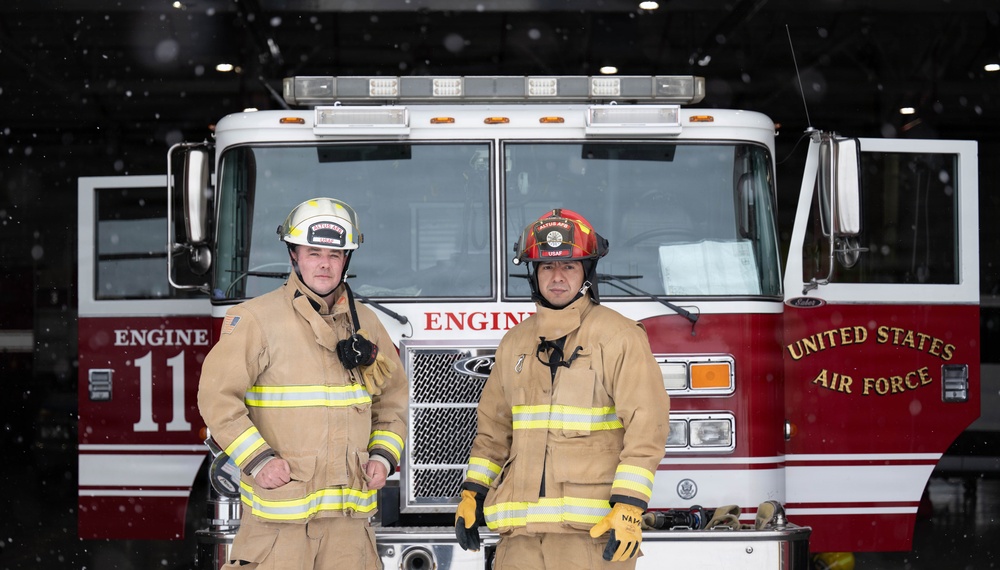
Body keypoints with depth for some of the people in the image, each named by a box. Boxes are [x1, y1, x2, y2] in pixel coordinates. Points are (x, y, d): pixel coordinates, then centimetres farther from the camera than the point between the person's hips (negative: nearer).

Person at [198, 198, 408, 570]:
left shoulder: (365, 323, 13)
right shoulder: (256, 319, -4)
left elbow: (392, 400, 21)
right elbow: (218, 396, -7)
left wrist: (383, 455, 6)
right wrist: (258, 460, -14)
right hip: (279, 506, -5)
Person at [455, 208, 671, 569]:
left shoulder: (619, 337, -2)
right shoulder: (514, 343, 16)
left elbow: (646, 425, -8)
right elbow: (493, 427, 22)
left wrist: (629, 508, -15)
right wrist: (472, 493, 13)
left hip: (592, 526, -5)